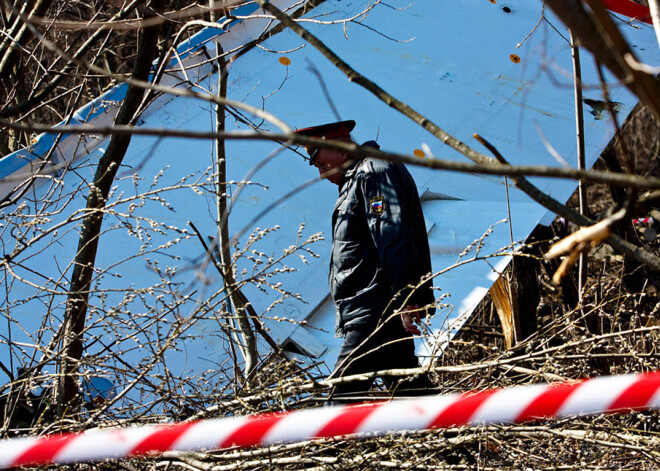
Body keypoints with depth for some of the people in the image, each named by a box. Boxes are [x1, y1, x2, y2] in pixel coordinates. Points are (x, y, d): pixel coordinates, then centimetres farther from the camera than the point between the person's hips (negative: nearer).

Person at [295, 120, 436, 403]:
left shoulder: (374, 173, -6)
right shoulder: (359, 178, 26)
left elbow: (393, 236, -19)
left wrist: (404, 297, -27)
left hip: (375, 313, -11)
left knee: (342, 396, -15)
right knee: (407, 391, 9)